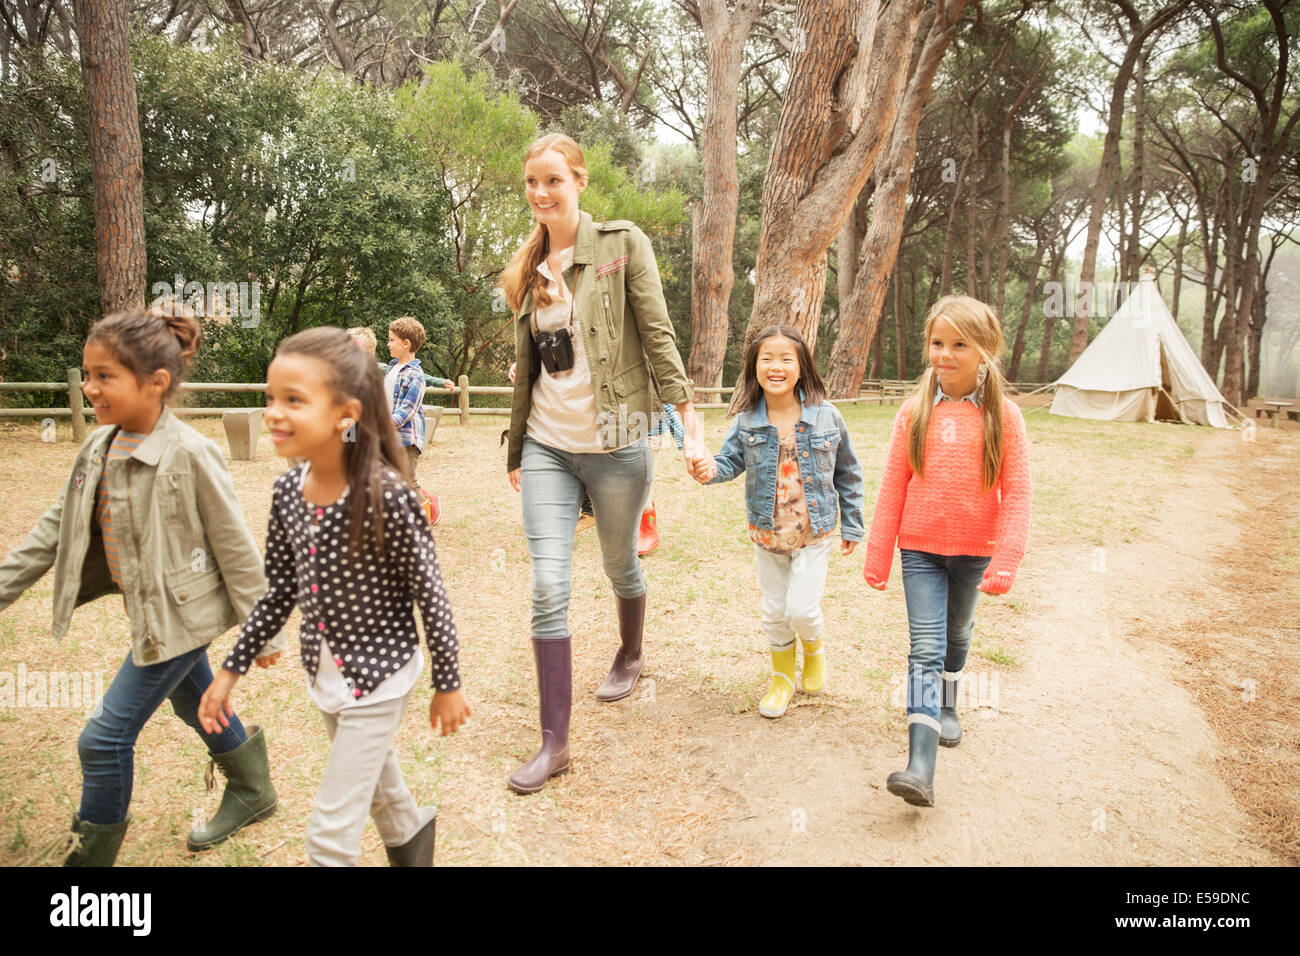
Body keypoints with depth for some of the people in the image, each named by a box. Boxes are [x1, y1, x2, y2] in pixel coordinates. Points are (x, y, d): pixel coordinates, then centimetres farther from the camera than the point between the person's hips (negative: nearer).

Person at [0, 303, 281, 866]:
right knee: (195, 705, 24)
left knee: (105, 737, -2)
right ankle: (253, 792, 46)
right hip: (151, 610, 8)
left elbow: (235, 547, -18)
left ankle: (93, 853, 19)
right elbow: (57, 526, 8)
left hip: (181, 613, -8)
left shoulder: (188, 455, -24)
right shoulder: (99, 446, -1)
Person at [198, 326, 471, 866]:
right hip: (324, 671, 7)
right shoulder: (287, 490, -9)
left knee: (330, 838, 0)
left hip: (379, 675, -6)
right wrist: (232, 670, 6)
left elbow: (431, 595, -18)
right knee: (372, 777, 30)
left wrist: (448, 684, -9)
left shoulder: (387, 497, -27)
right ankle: (411, 837, 58)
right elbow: (280, 591, 4)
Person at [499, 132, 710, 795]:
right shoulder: (528, 268, 11)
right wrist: (516, 450, 19)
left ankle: (630, 657, 48)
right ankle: (554, 742, 3)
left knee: (620, 565, 15)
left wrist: (690, 429, -12)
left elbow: (658, 338, -7)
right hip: (547, 446, 4)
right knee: (548, 588, -5)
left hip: (614, 443, -3)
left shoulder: (623, 245, -4)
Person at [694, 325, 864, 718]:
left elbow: (848, 473, 0)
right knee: (774, 611, 12)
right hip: (767, 533, 2)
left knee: (801, 608, -9)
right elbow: (731, 460, -1)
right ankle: (782, 677, 35)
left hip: (815, 531, -2)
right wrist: (711, 471, -26)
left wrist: (852, 525, 4)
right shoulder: (747, 421, -8)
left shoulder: (825, 416, -10)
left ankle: (814, 648, 27)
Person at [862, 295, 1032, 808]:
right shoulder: (915, 412, -3)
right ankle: (921, 767, -14)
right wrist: (877, 555, 1)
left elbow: (1016, 495, -6)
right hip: (920, 549, 0)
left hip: (974, 550, 1)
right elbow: (892, 488, 0)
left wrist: (1005, 562, -14)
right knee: (925, 649, -8)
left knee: (956, 635, 21)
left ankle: (946, 706, 49)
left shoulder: (1002, 415, -6)